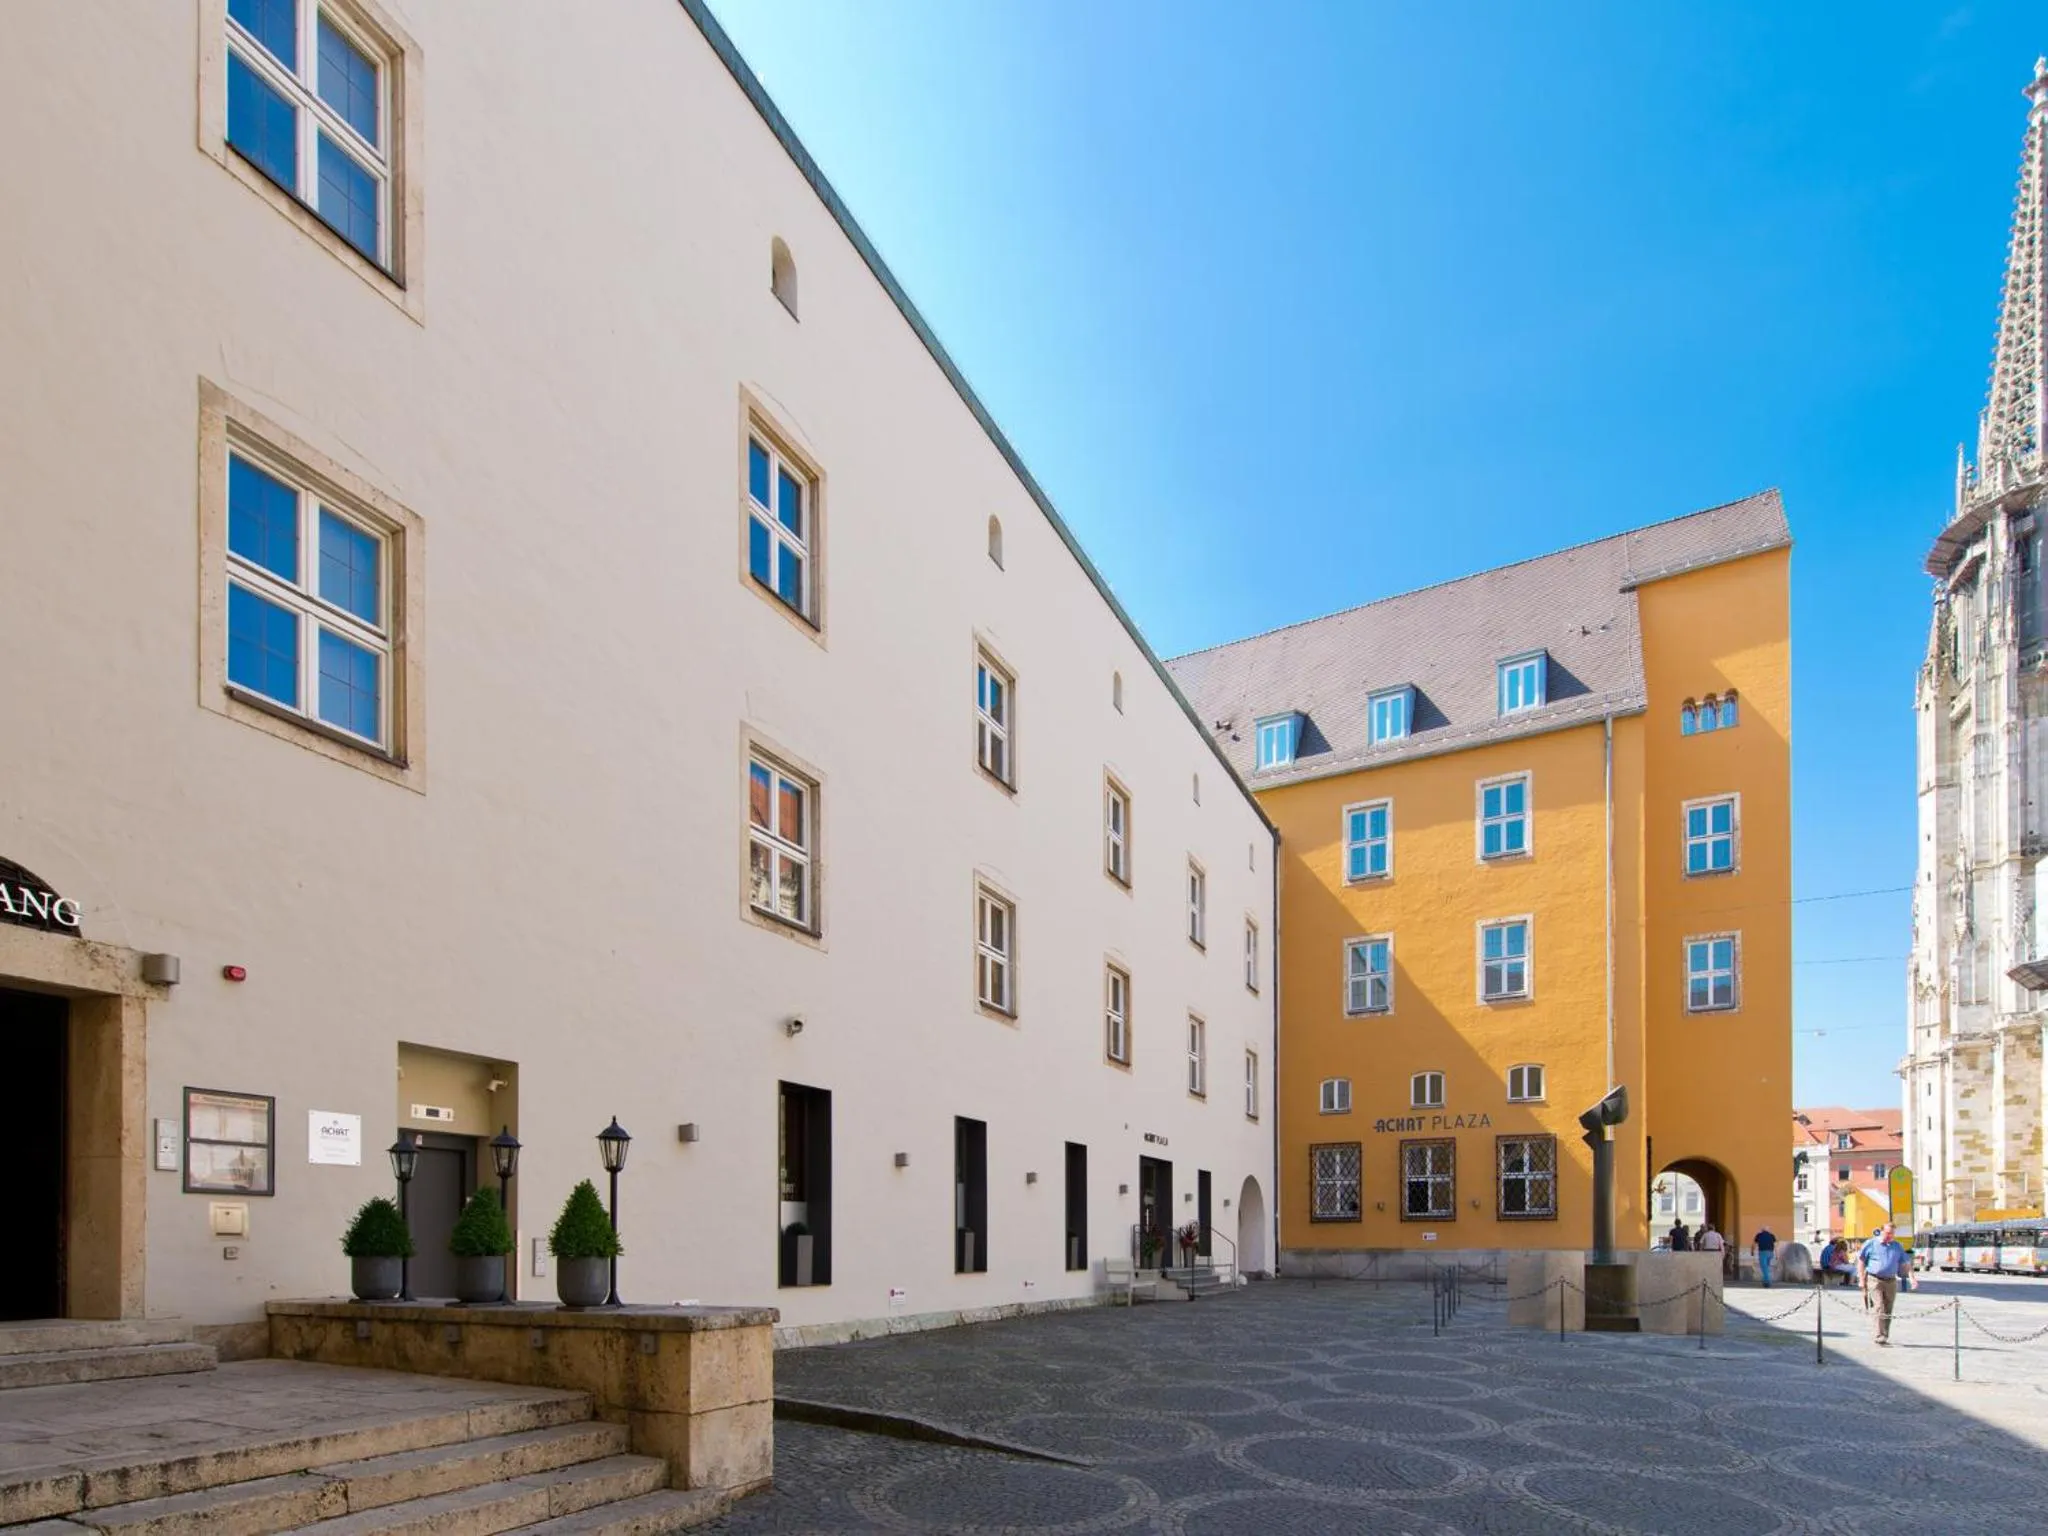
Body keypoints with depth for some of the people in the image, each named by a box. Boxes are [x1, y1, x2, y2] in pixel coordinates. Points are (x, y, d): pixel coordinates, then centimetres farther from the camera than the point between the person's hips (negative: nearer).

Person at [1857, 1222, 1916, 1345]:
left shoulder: (1898, 1246, 11)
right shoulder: (1871, 1244, 1)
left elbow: (1904, 1265, 13)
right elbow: (1860, 1261, 5)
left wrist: (1911, 1278, -3)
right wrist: (1862, 1280, -1)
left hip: (1891, 1281, 4)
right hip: (1874, 1279, -4)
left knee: (1888, 1311, 8)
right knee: (1879, 1308, -14)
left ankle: (1885, 1336, 19)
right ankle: (1880, 1336, -17)